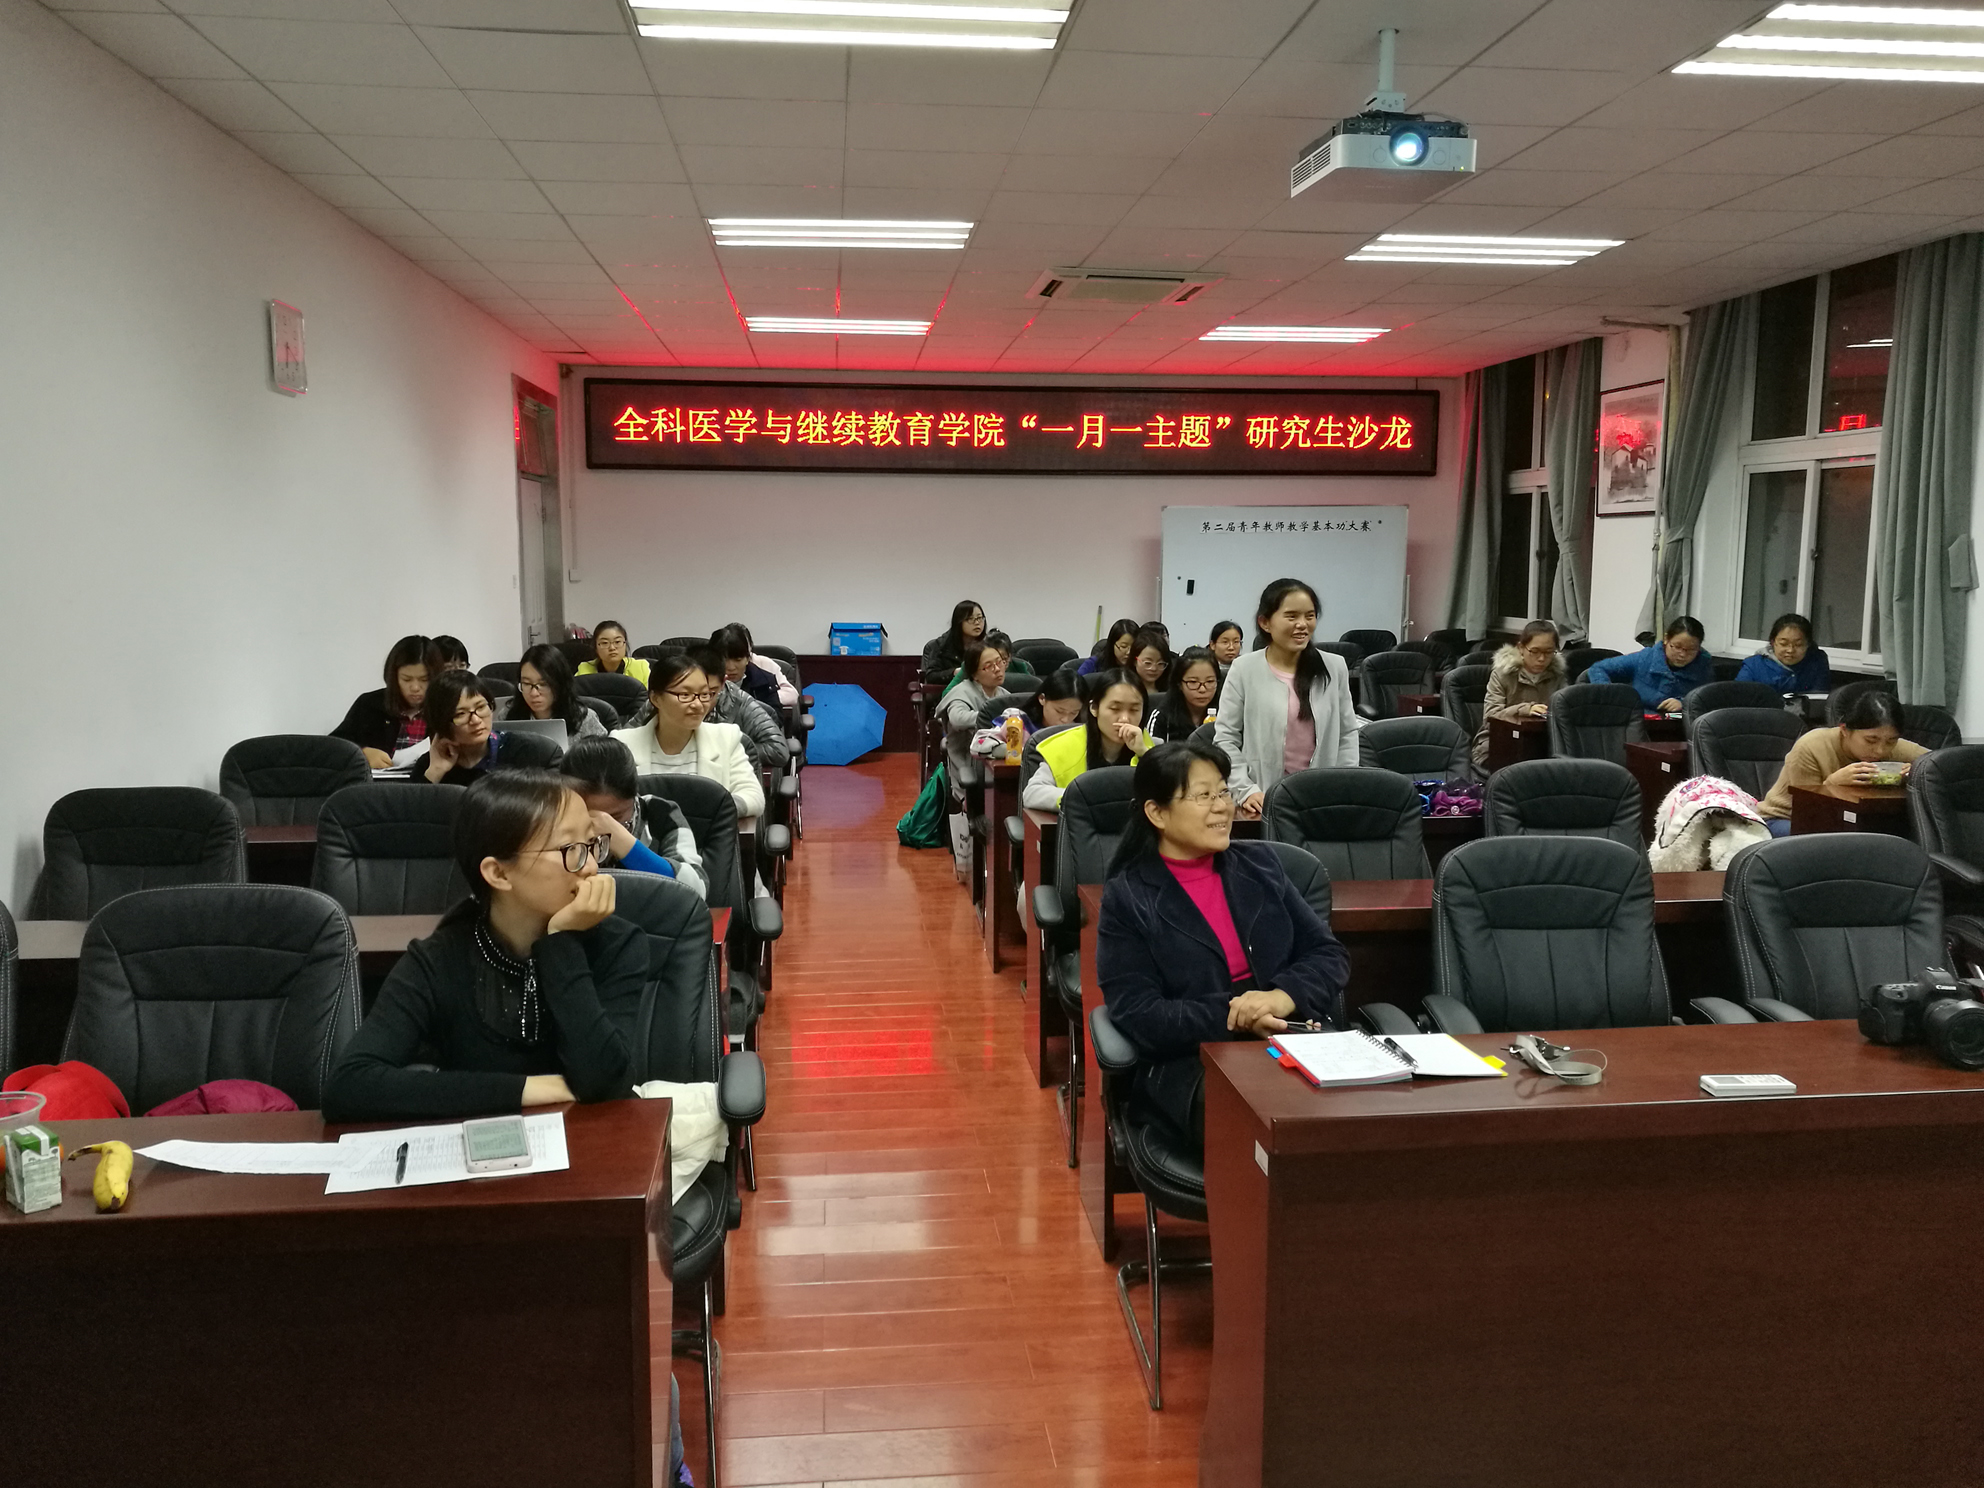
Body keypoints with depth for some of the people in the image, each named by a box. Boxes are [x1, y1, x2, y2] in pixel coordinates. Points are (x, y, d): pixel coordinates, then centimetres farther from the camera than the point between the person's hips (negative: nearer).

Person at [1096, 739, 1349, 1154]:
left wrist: (1284, 996, -10)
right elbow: (1137, 1014, -6)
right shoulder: (1127, 898, 3)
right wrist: (1234, 1017, -18)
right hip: (1191, 1064, -4)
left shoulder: (1259, 863, 16)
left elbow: (1329, 954, 13)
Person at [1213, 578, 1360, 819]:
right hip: (1263, 799, -2)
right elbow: (1225, 738, -2)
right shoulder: (1244, 670, -3)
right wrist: (1245, 790, -11)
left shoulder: (1335, 668, 5)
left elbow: (1348, 734, 10)